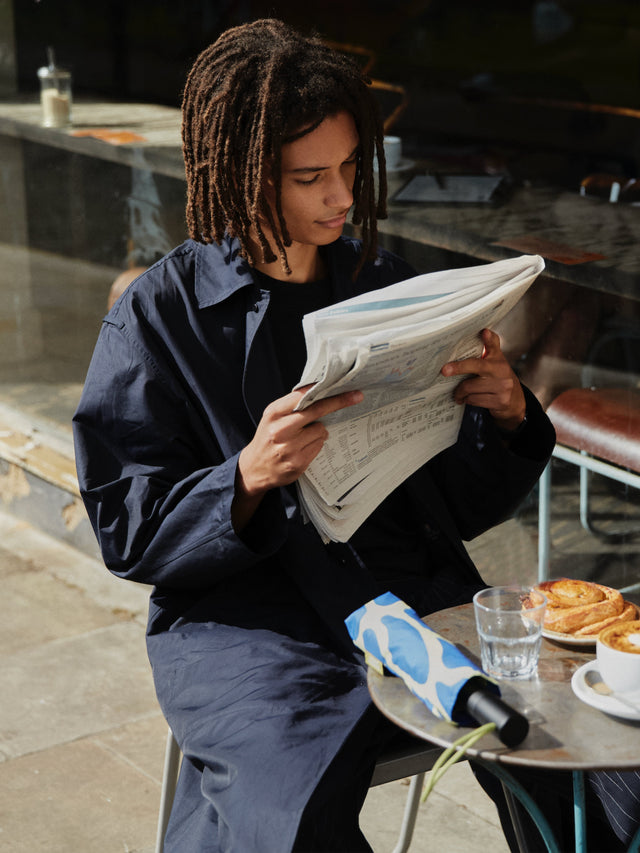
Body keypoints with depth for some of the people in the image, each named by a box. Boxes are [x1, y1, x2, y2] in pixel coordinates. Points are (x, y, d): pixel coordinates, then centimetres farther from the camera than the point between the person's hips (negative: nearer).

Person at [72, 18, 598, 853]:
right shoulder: (160, 313, 1)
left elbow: (464, 501, 14)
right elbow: (128, 532, -3)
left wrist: (507, 415, -7)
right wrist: (249, 477, -21)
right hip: (241, 614, -4)